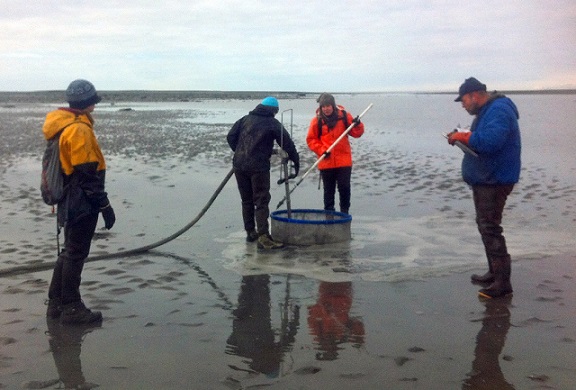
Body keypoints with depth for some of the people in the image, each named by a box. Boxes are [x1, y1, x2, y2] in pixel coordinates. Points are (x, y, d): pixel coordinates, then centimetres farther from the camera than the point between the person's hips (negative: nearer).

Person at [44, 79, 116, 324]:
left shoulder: (62, 125, 12)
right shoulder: (79, 130, -19)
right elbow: (88, 175, -21)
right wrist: (104, 205, -17)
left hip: (69, 202, 10)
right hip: (82, 204, -10)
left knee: (69, 252, 18)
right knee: (76, 254, -1)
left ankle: (56, 303, 27)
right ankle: (71, 308, 9)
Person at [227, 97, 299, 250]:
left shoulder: (245, 119, 13)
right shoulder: (273, 124, 1)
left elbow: (231, 137, 10)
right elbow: (287, 144, 1)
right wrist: (296, 162, 10)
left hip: (239, 165, 5)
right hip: (259, 167, -5)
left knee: (247, 200, 16)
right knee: (261, 201, -4)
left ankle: (250, 232, 24)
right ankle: (263, 237, -11)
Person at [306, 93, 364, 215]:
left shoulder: (344, 116, 0)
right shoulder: (317, 120, -2)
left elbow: (356, 133, 4)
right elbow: (311, 140, 1)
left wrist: (357, 125, -16)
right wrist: (322, 150, -12)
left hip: (344, 161, 0)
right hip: (326, 162, 0)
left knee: (344, 187, 1)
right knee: (329, 190, 10)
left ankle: (345, 213, 14)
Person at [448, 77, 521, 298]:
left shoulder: (499, 110, -19)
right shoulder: (486, 111, 15)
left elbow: (490, 141, -33)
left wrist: (463, 136, -23)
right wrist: (462, 138, 5)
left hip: (494, 181, -11)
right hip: (484, 179, 11)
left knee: (490, 228, -11)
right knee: (485, 226, 18)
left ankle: (503, 282, -7)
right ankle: (495, 272, 28)